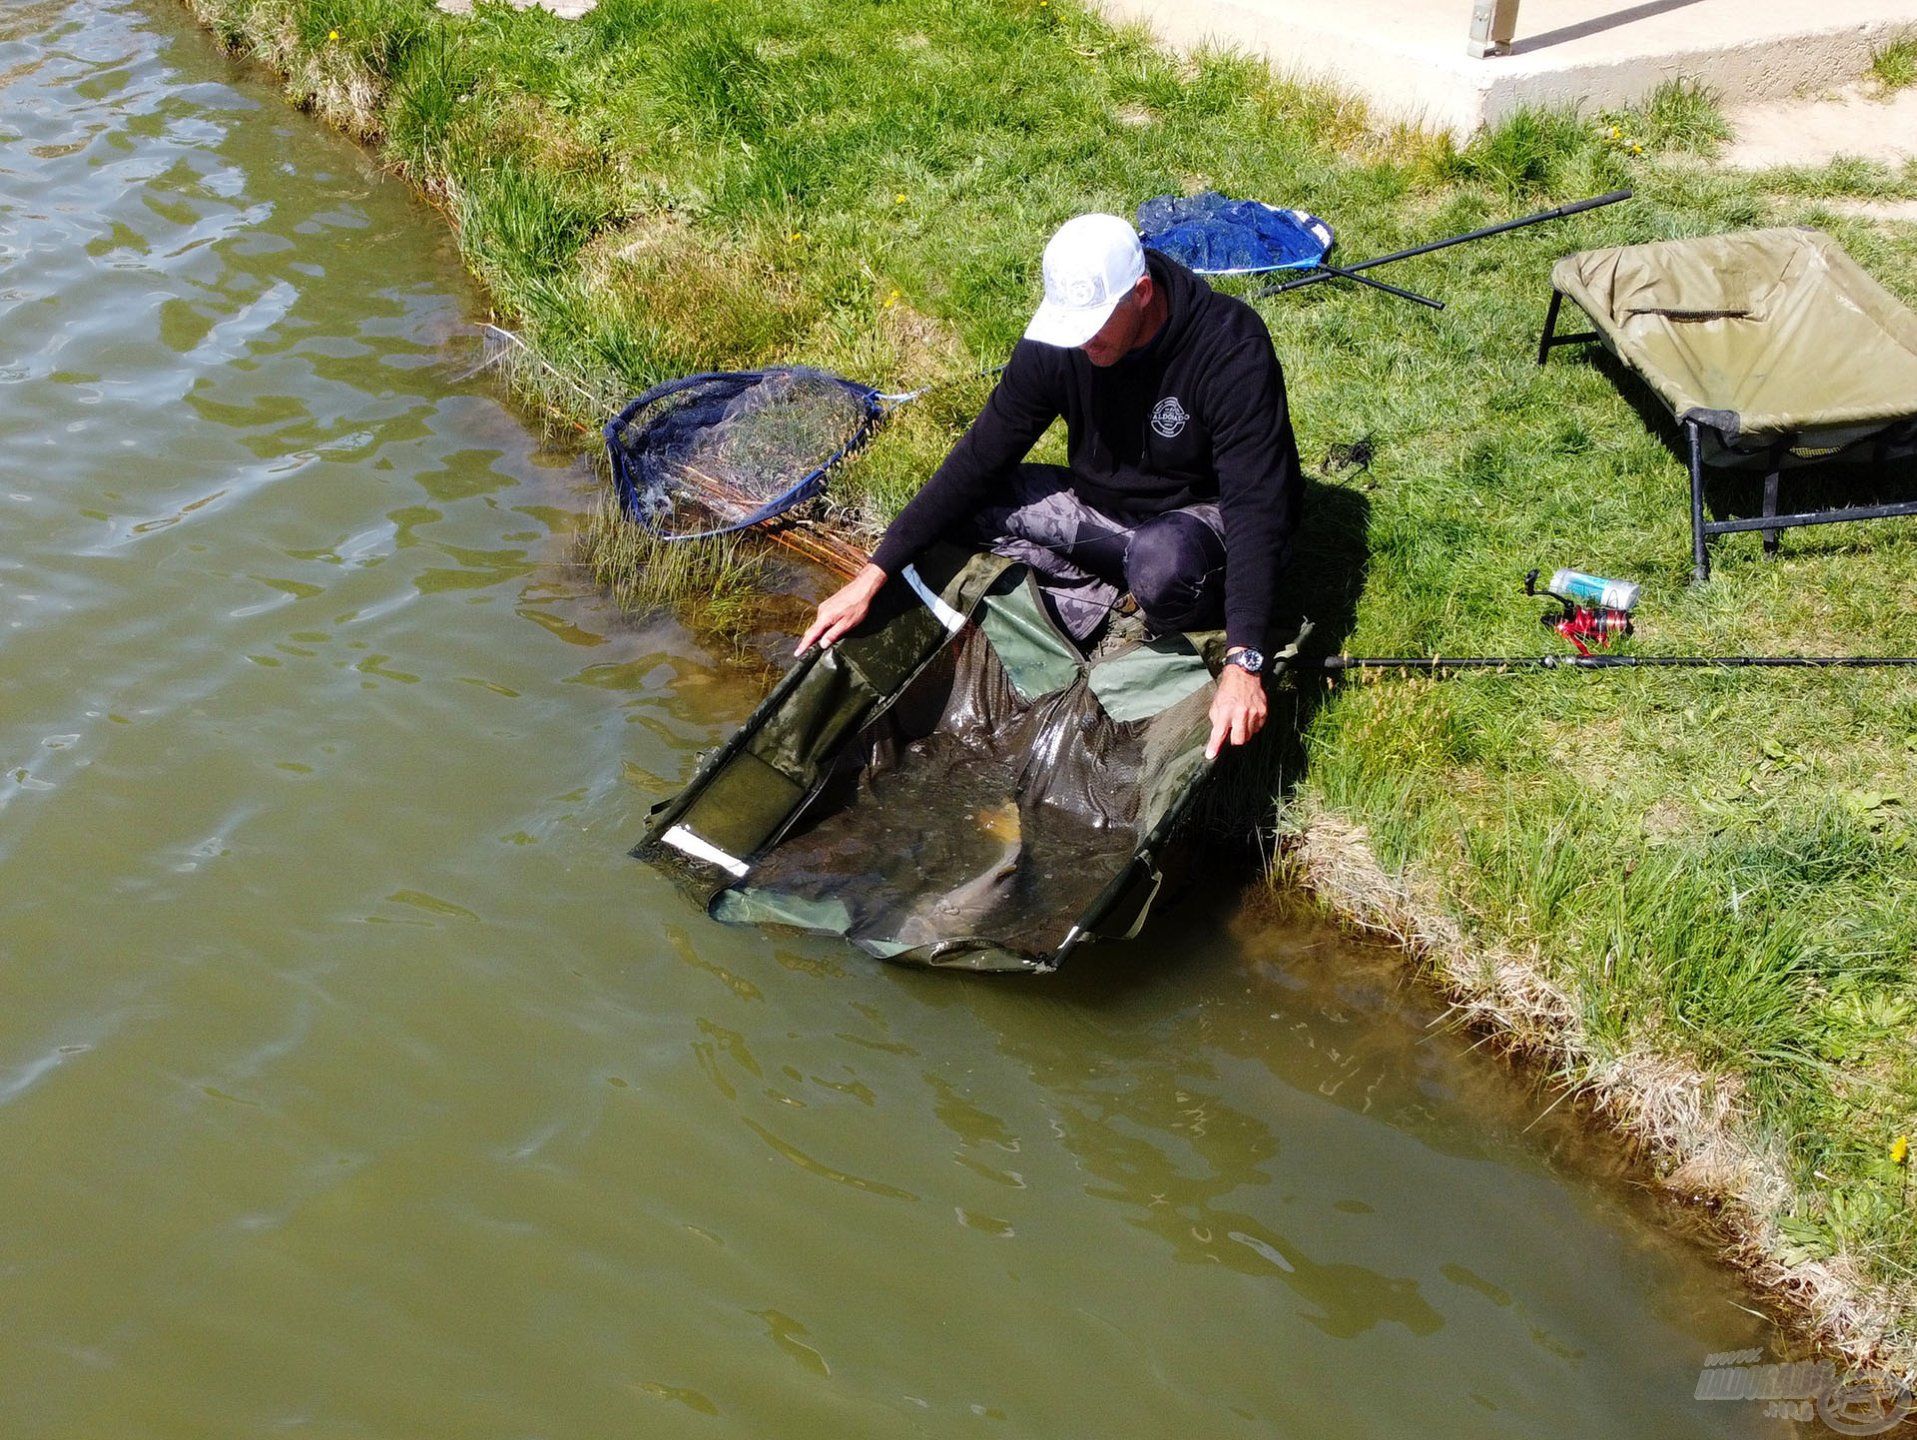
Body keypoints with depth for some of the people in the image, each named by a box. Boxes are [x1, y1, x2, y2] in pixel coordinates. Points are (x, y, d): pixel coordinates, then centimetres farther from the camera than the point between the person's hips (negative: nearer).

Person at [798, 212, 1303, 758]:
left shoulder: (1231, 348, -28)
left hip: (1204, 519, -5)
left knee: (1161, 559, -41)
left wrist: (1242, 663, -45)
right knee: (957, 505, -13)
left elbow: (1256, 505, -33)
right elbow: (980, 457, -10)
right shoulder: (1056, 341, -13)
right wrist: (871, 577, -17)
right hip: (1100, 508, 5)